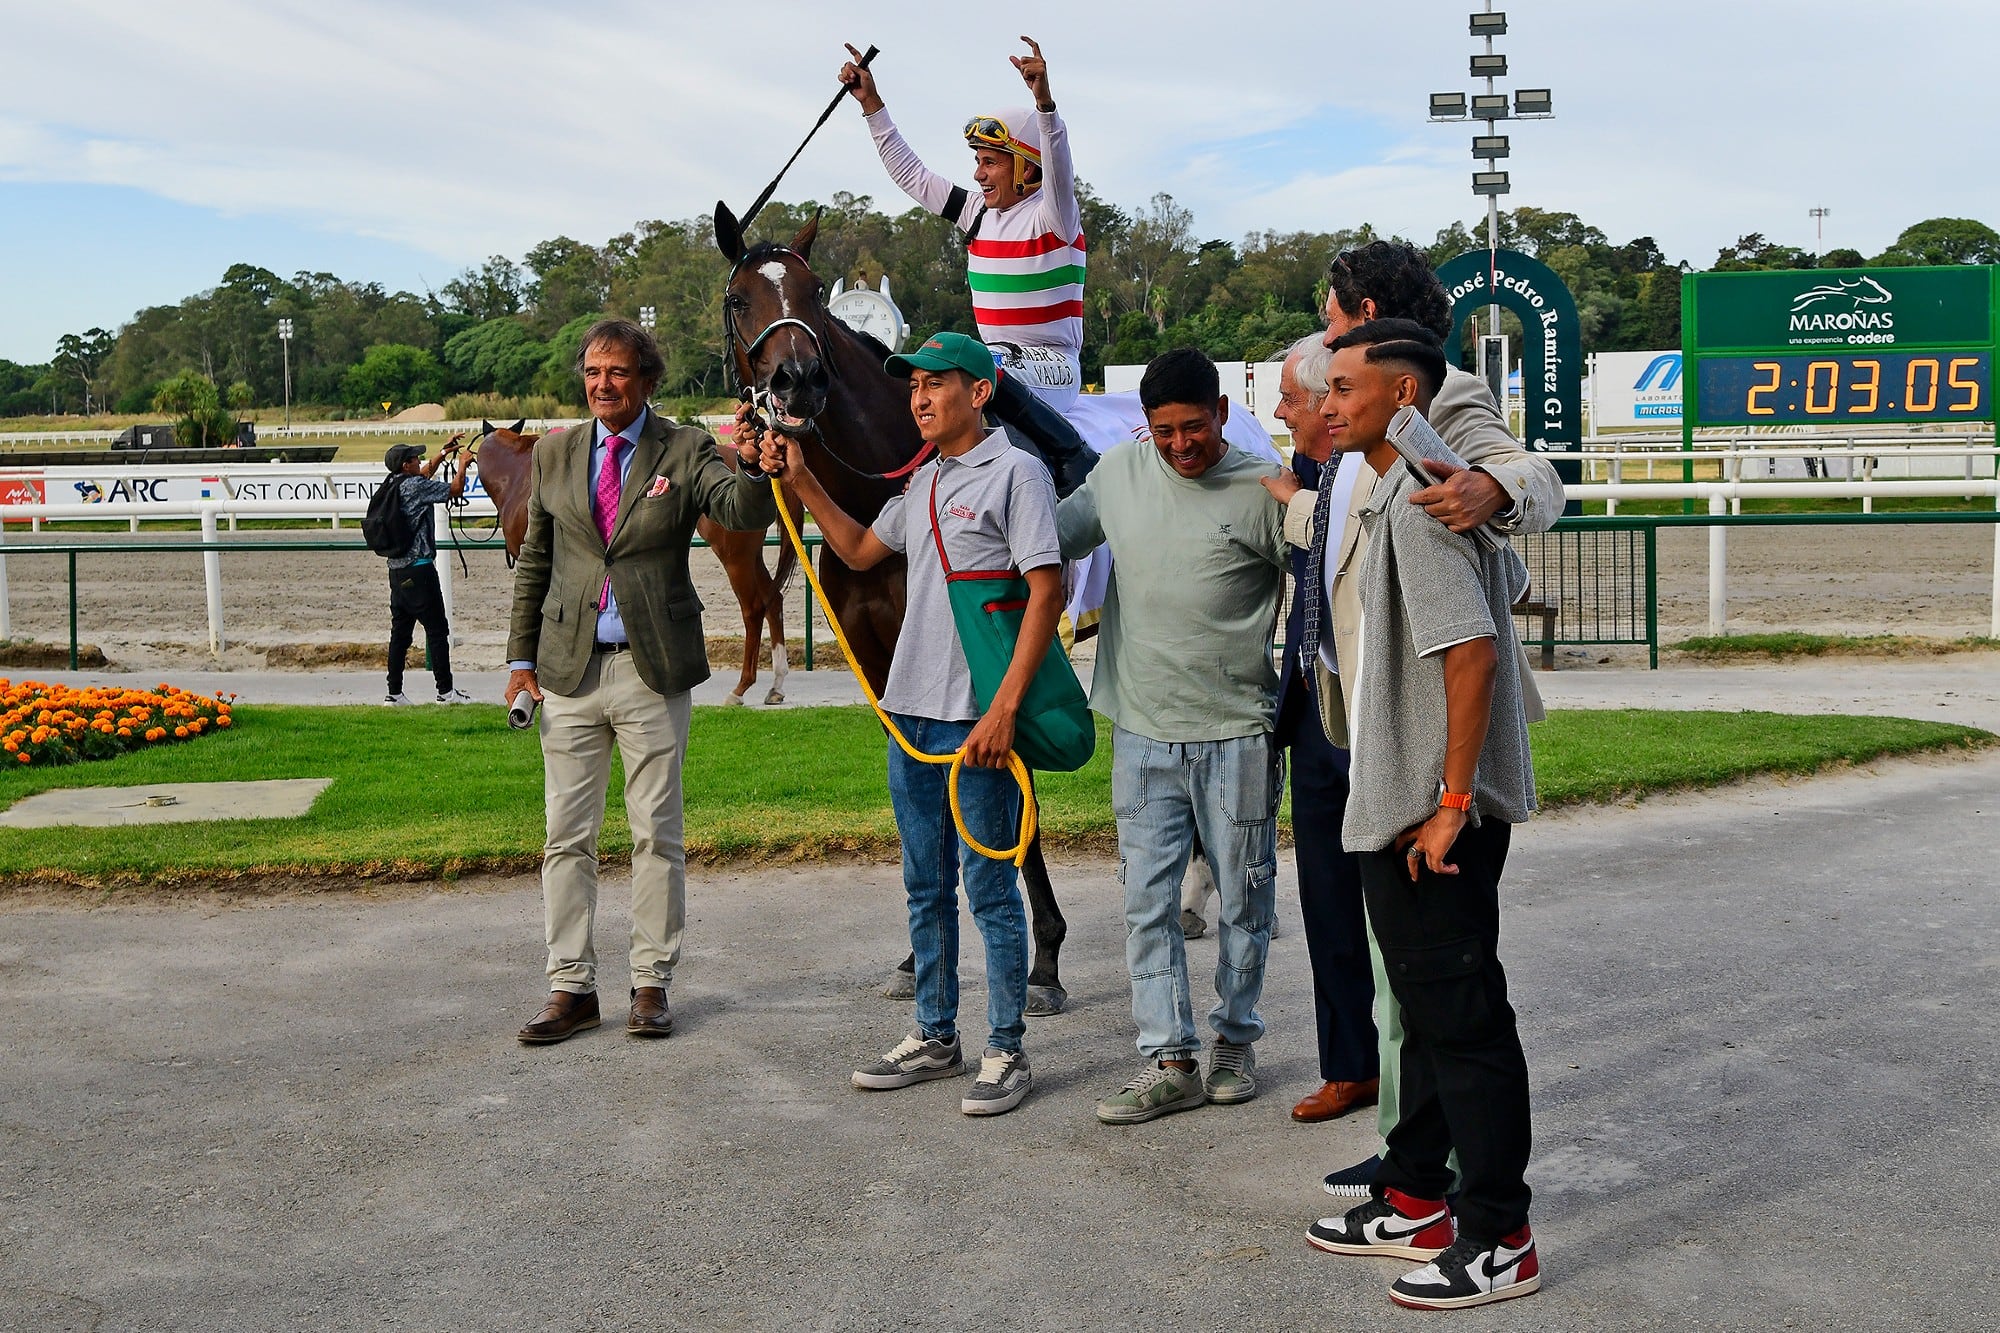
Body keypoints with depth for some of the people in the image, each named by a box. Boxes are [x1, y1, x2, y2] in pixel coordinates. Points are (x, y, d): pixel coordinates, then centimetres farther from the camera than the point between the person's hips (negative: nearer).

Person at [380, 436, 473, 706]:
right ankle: (446, 691, 1)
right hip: (418, 569, -9)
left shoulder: (393, 484, 12)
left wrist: (443, 454, 29)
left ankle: (394, 692, 10)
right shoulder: (416, 486, -13)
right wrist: (463, 464, 7)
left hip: (397, 570, 9)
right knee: (437, 629, -2)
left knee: (400, 631, 10)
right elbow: (456, 490, -8)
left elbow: (425, 474, 30)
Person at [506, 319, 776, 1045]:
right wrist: (521, 655, 8)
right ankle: (571, 986, 16)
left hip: (653, 668, -3)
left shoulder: (685, 450, -3)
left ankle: (651, 982, 16)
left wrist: (753, 468, -41)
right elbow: (534, 562, 12)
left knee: (657, 834, 6)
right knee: (567, 835, 7)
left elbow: (744, 514, -20)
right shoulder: (554, 453, 7)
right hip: (569, 666, 3)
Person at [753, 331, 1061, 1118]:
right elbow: (860, 552, 28)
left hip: (977, 719, -8)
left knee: (989, 889, -1)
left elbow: (1047, 591, -15)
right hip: (909, 713, 8)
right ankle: (934, 1038, 27)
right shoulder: (923, 482, 16)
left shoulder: (1014, 473, -8)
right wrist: (800, 481, 17)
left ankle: (1006, 1053, 10)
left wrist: (1005, 708, -21)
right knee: (926, 887, 15)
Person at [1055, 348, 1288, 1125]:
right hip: (1142, 733, 3)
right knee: (1147, 901, 3)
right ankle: (1170, 1062, 10)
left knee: (1242, 899, 9)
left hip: (1235, 733, -3)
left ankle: (1235, 1038, 27)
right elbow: (1054, 535, 18)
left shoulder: (1262, 490, -8)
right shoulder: (1119, 472, 4)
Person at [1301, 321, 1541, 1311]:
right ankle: (1415, 1202, 30)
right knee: (1426, 1007, 18)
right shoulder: (1425, 489, 13)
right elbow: (1509, 586, 25)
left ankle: (1499, 1240, 8)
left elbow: (1473, 649, -26)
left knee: (1462, 1017, -2)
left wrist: (1450, 802, -23)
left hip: (1430, 814, -11)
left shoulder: (1416, 503, -19)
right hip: (1404, 807, 11)